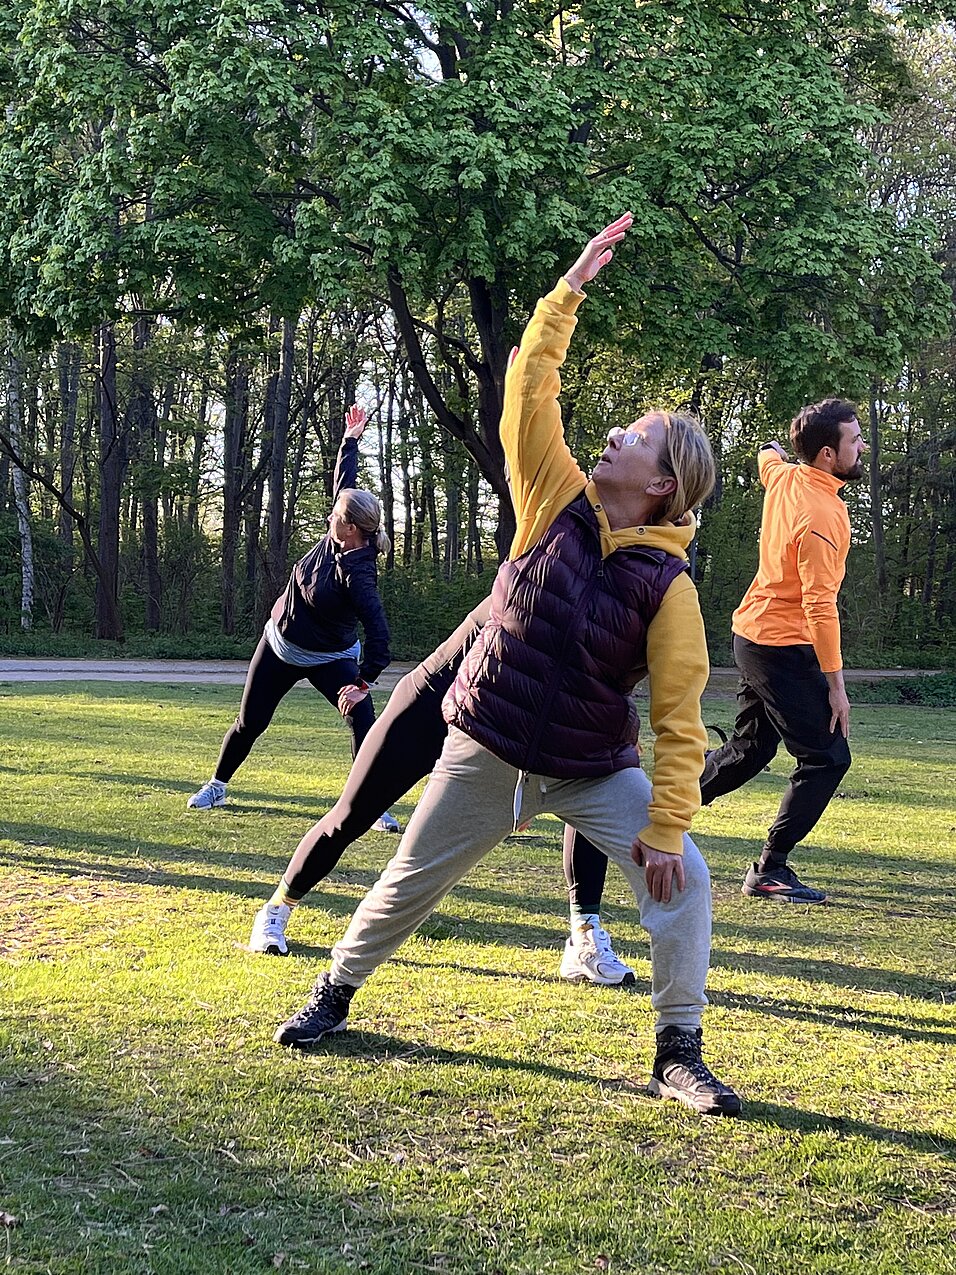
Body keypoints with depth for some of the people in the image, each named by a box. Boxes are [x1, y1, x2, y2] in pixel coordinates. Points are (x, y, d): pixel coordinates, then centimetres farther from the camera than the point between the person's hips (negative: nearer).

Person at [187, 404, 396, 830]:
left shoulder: (357, 574, -31)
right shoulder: (336, 534, -12)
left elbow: (378, 630, -39)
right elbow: (343, 481, 5)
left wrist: (363, 683, -39)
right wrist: (350, 439, 11)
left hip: (330, 659, -7)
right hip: (280, 646, 7)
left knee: (363, 719, -22)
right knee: (249, 722, 14)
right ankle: (216, 786, 32)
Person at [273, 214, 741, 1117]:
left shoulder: (667, 587, -16)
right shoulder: (557, 504, -8)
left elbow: (679, 722, -16)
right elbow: (530, 389, -11)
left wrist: (665, 829, -21)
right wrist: (573, 287, -13)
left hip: (596, 770, -2)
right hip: (486, 753, 2)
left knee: (681, 881, -16)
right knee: (411, 881, 13)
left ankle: (678, 1056, -1)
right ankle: (334, 994, 37)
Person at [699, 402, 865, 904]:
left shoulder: (784, 478, 2)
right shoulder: (822, 515, -23)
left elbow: (767, 456, 30)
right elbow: (820, 606, -25)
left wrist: (774, 448, 53)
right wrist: (835, 684, -22)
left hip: (752, 635, 9)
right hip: (784, 649, -9)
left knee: (749, 749, 21)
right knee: (827, 758, -3)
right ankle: (769, 870, -1)